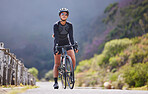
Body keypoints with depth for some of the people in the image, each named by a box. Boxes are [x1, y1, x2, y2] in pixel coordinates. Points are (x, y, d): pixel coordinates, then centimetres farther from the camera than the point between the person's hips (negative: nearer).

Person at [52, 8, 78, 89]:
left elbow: (71, 37, -14)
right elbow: (56, 37, -26)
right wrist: (55, 48, -36)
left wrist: (74, 47, -26)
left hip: (67, 43, 2)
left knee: (73, 59, -20)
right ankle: (55, 82, 5)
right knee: (57, 64, -3)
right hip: (58, 45, -2)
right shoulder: (56, 25, -18)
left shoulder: (69, 25, -11)